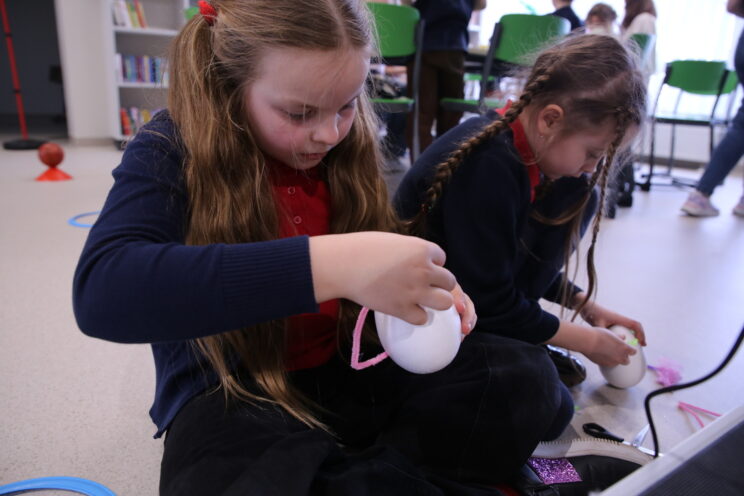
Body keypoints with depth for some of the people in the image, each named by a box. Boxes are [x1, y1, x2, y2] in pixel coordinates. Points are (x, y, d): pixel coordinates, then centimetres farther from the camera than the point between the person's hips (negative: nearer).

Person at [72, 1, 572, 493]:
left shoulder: (345, 148, 1)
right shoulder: (172, 151, -14)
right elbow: (100, 292, -33)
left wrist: (424, 288, -9)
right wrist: (327, 266, -41)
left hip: (352, 368, 5)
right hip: (233, 394, -4)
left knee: (524, 378, -8)